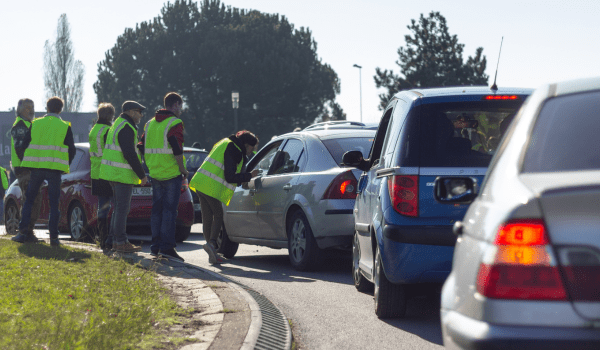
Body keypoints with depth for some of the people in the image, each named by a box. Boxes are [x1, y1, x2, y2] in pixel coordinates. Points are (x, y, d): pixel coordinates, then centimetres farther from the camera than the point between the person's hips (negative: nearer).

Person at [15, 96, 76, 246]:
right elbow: (71, 150, 3)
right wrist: (64, 166, 18)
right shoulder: (65, 127, 3)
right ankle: (53, 236, -2)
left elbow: (25, 145, 8)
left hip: (36, 167, 1)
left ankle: (23, 228, 2)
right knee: (54, 203, 3)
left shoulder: (35, 124, 7)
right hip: (54, 169, -1)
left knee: (29, 199, 15)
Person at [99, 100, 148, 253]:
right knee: (122, 208, -7)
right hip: (122, 174, -11)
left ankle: (114, 239, 18)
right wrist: (142, 175, -16)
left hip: (113, 172, 11)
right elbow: (130, 154, -21)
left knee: (120, 207, 15)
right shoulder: (126, 128, -15)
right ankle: (121, 242, -5)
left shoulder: (118, 125, 19)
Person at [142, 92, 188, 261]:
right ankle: (166, 247, -8)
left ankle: (155, 246, 15)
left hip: (155, 174, 7)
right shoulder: (174, 123, -10)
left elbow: (143, 148, 16)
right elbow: (177, 150, -19)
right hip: (172, 174, -7)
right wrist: (183, 170, -9)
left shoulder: (150, 123, 14)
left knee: (157, 209, 12)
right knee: (169, 211, -5)